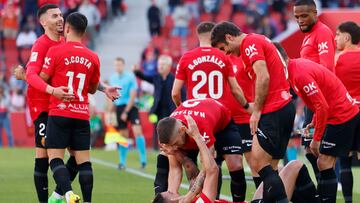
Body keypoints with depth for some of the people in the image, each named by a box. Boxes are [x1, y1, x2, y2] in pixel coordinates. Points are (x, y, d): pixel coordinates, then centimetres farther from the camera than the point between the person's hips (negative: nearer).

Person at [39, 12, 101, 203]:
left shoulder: (55, 51, -5)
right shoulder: (93, 58, 8)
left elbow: (42, 79, -3)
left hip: (59, 113, -4)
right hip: (82, 115, 4)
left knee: (55, 157, -4)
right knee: (83, 160, 6)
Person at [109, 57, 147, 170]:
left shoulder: (130, 77, -7)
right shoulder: (113, 78, 7)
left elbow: (132, 96, -9)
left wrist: (126, 112, -12)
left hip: (131, 106, -4)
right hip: (119, 107, 4)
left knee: (137, 131, -15)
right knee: (123, 135, 5)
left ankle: (143, 159, -10)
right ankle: (122, 162, 12)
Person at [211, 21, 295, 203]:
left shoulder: (250, 43, -8)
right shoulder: (258, 40, 21)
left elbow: (263, 77, -19)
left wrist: (256, 111, -13)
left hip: (273, 111, -10)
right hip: (284, 105, 10)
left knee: (259, 164, -12)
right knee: (269, 167, 8)